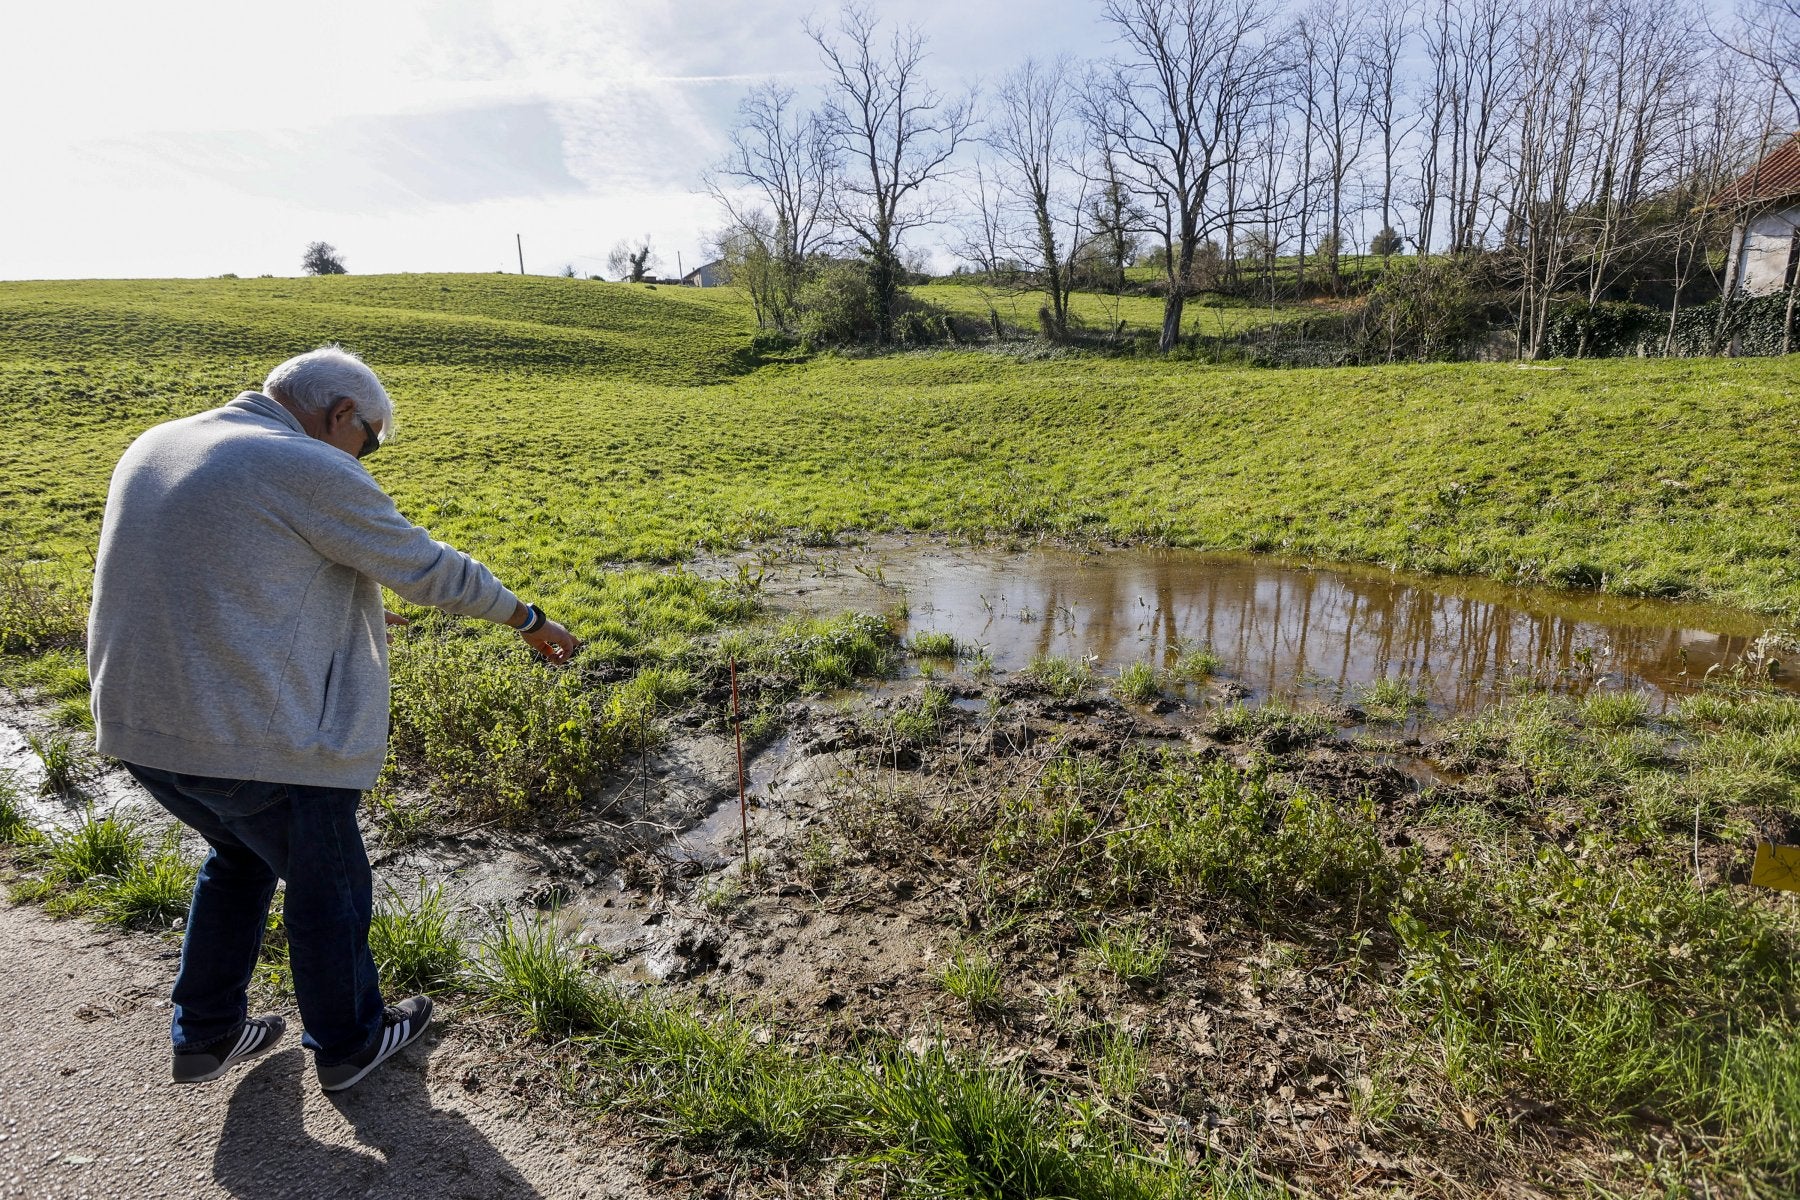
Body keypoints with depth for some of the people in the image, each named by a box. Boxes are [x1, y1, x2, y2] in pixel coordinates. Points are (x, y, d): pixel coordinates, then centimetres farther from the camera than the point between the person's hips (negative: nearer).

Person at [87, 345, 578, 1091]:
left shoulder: (155, 448, 11)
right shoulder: (312, 474, -16)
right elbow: (432, 571, -9)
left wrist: (339, 618, 29)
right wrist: (530, 621, 4)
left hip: (140, 726, 8)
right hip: (261, 743, -8)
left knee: (241, 857, 29)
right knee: (327, 887, 14)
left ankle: (205, 1036, 41)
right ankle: (349, 1044, 33)